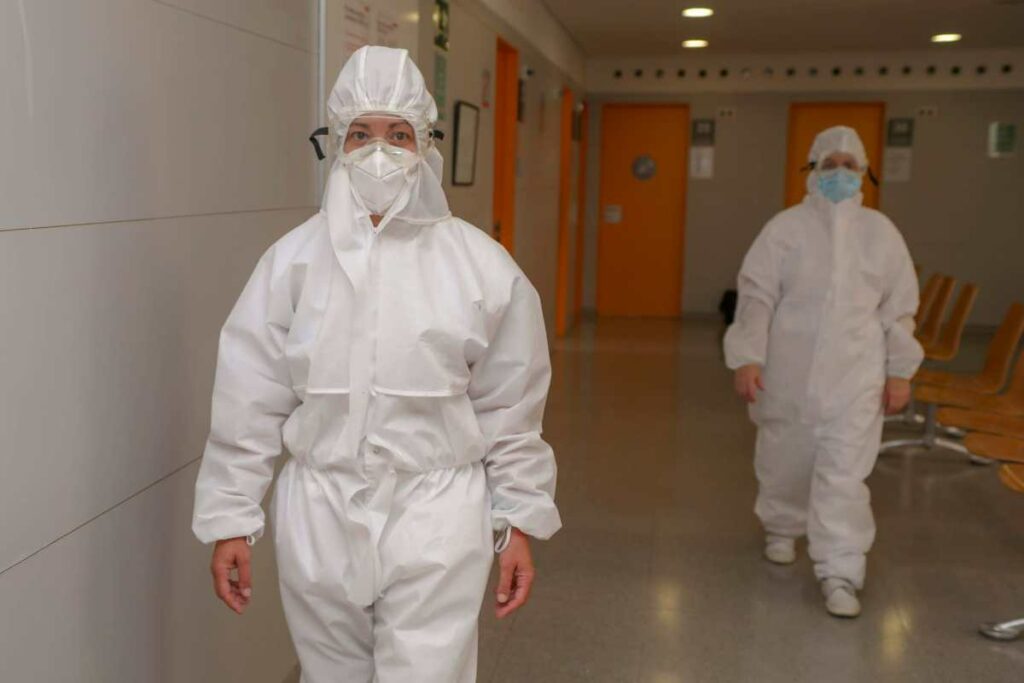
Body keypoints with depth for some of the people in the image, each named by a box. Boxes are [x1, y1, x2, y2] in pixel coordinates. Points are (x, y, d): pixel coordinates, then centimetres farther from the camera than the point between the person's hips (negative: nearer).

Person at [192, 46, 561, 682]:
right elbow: (250, 405, 2)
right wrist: (230, 521, 4)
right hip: (319, 515, 2)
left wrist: (519, 523, 4)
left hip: (436, 517, -1)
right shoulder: (293, 258, -2)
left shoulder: (482, 264, -4)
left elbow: (510, 412, 1)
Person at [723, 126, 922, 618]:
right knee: (784, 459, 14)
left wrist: (899, 371, 6)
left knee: (845, 473, -5)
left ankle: (840, 574, 2)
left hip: (855, 373, 0)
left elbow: (899, 307, 8)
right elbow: (757, 295, -4)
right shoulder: (785, 226, -1)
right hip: (788, 370, 0)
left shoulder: (881, 232, 4)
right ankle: (782, 529, 41)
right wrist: (746, 358, -11)